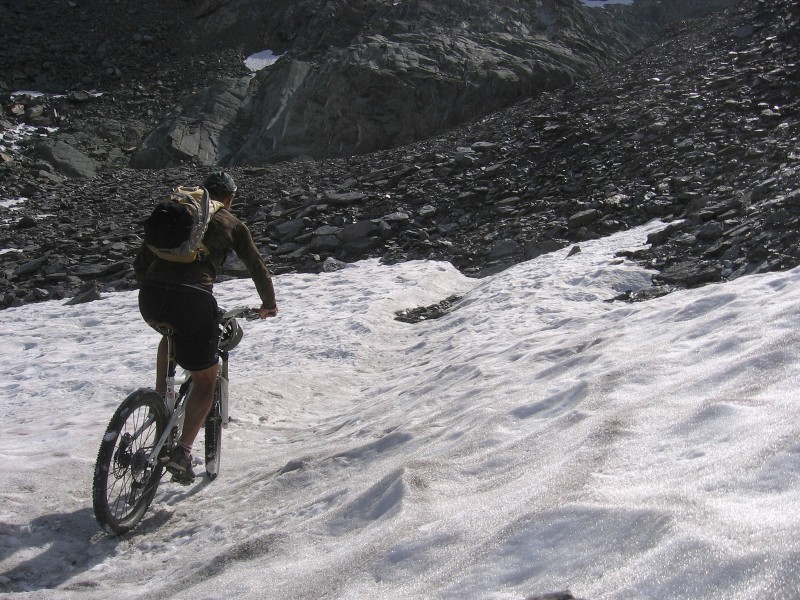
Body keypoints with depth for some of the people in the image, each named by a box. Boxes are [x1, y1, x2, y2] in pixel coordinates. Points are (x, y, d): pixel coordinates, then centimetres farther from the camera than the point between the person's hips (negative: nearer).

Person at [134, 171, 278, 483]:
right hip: (193, 300, -4)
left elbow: (141, 262, 27)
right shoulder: (233, 225, 18)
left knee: (171, 333, 40)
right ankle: (182, 451, -2)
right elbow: (257, 267, 24)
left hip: (151, 297, 4)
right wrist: (269, 304, 40)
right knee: (205, 380, 13)